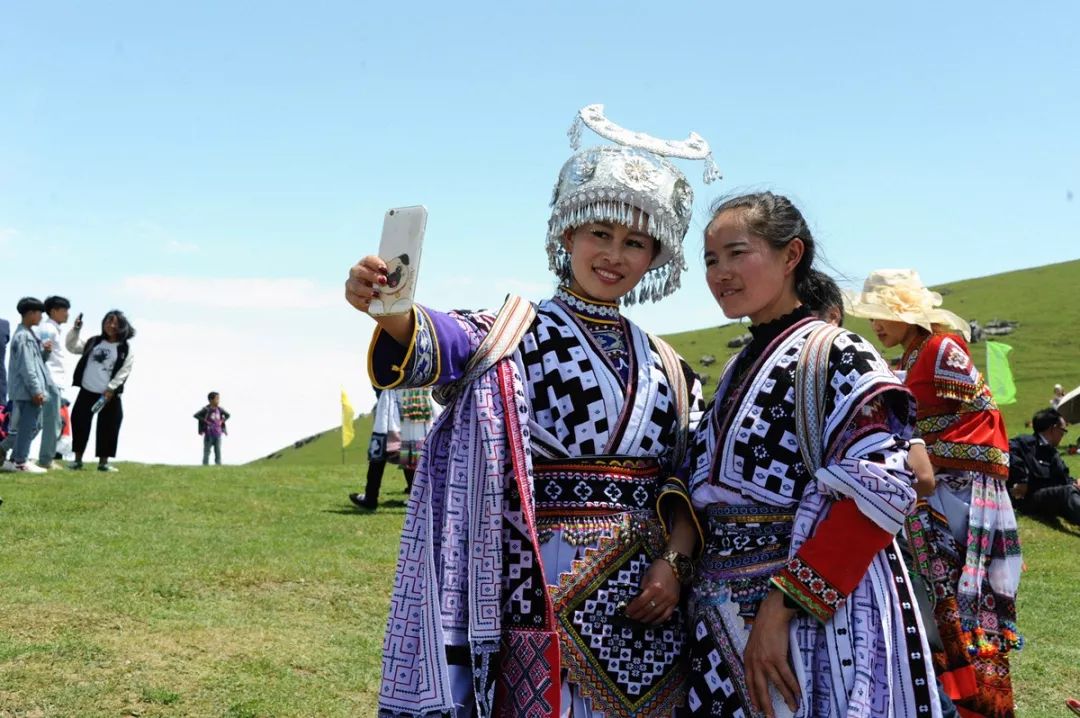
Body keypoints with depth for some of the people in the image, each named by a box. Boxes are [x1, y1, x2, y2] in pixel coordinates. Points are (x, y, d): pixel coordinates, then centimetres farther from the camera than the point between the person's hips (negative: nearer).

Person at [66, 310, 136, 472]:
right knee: (79, 423, 3)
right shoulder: (93, 342, 10)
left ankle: (103, 461, 9)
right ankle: (78, 459, 13)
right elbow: (72, 347, 8)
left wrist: (110, 389, -14)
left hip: (109, 395, -2)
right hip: (87, 392, 3)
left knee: (108, 427, 0)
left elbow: (123, 372, -7)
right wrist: (76, 329, -6)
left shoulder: (125, 349, -1)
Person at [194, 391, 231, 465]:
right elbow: (196, 415, -20)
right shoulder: (206, 409, -12)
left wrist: (222, 421, 4)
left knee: (218, 452, 4)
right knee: (207, 452, 1)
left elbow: (228, 415, 20)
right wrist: (205, 421, -18)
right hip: (208, 435, -4)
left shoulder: (219, 409, 4)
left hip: (218, 435, 4)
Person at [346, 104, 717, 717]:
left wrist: (675, 560, -6)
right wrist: (392, 312, -44)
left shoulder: (666, 367, 13)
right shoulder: (518, 335, -2)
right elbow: (451, 346, -23)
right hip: (550, 595, -4)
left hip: (648, 602, 5)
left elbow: (687, 482, 11)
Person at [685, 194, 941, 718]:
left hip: (816, 623, -7)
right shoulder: (738, 370, 13)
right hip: (726, 621, 7)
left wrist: (782, 605, -23)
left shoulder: (835, 356, -10)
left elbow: (877, 491, -20)